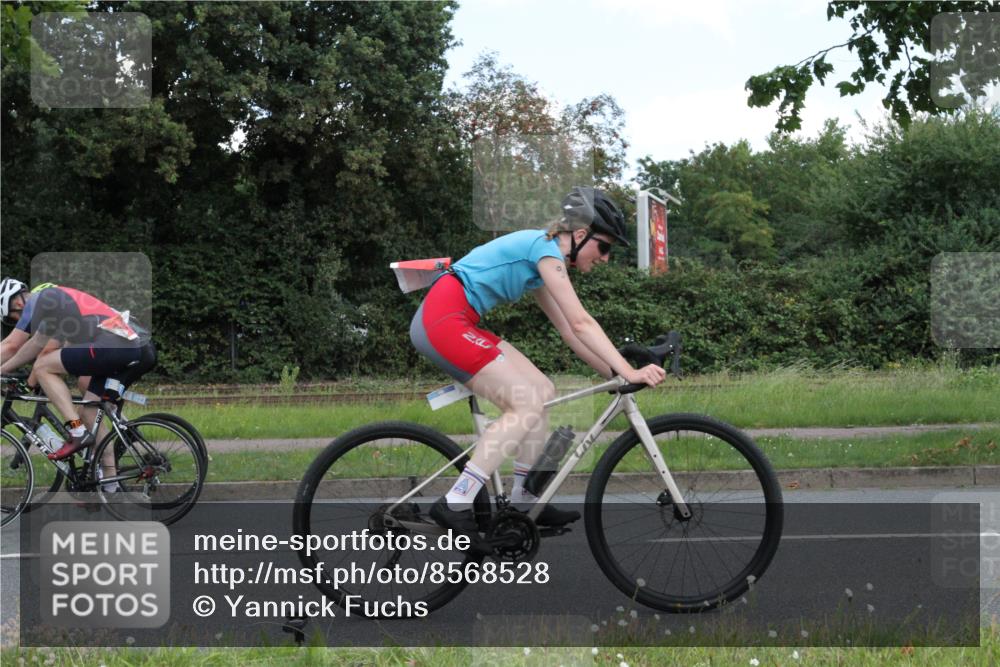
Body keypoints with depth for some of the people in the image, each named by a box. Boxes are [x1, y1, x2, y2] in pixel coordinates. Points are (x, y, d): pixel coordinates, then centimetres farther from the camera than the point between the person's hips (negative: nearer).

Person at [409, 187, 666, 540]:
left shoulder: (541, 258, 20)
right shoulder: (546, 248, -10)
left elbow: (570, 332, 19)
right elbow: (581, 323, -17)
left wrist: (615, 373, 13)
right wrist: (628, 372, -20)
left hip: (451, 321, 10)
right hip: (444, 320, -10)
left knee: (542, 391, 9)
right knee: (528, 404, -13)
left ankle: (523, 501, 14)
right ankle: (455, 504, -17)